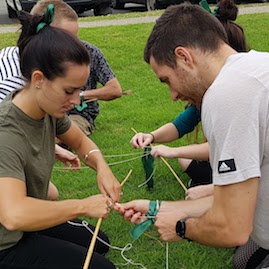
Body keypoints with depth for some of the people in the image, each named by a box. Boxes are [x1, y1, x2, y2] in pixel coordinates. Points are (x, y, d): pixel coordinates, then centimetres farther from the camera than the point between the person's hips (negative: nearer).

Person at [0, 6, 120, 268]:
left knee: (99, 244, 22)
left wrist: (101, 166, -13)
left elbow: (80, 141, 9)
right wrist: (83, 206, -35)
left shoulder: (48, 109, -10)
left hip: (28, 225, 9)